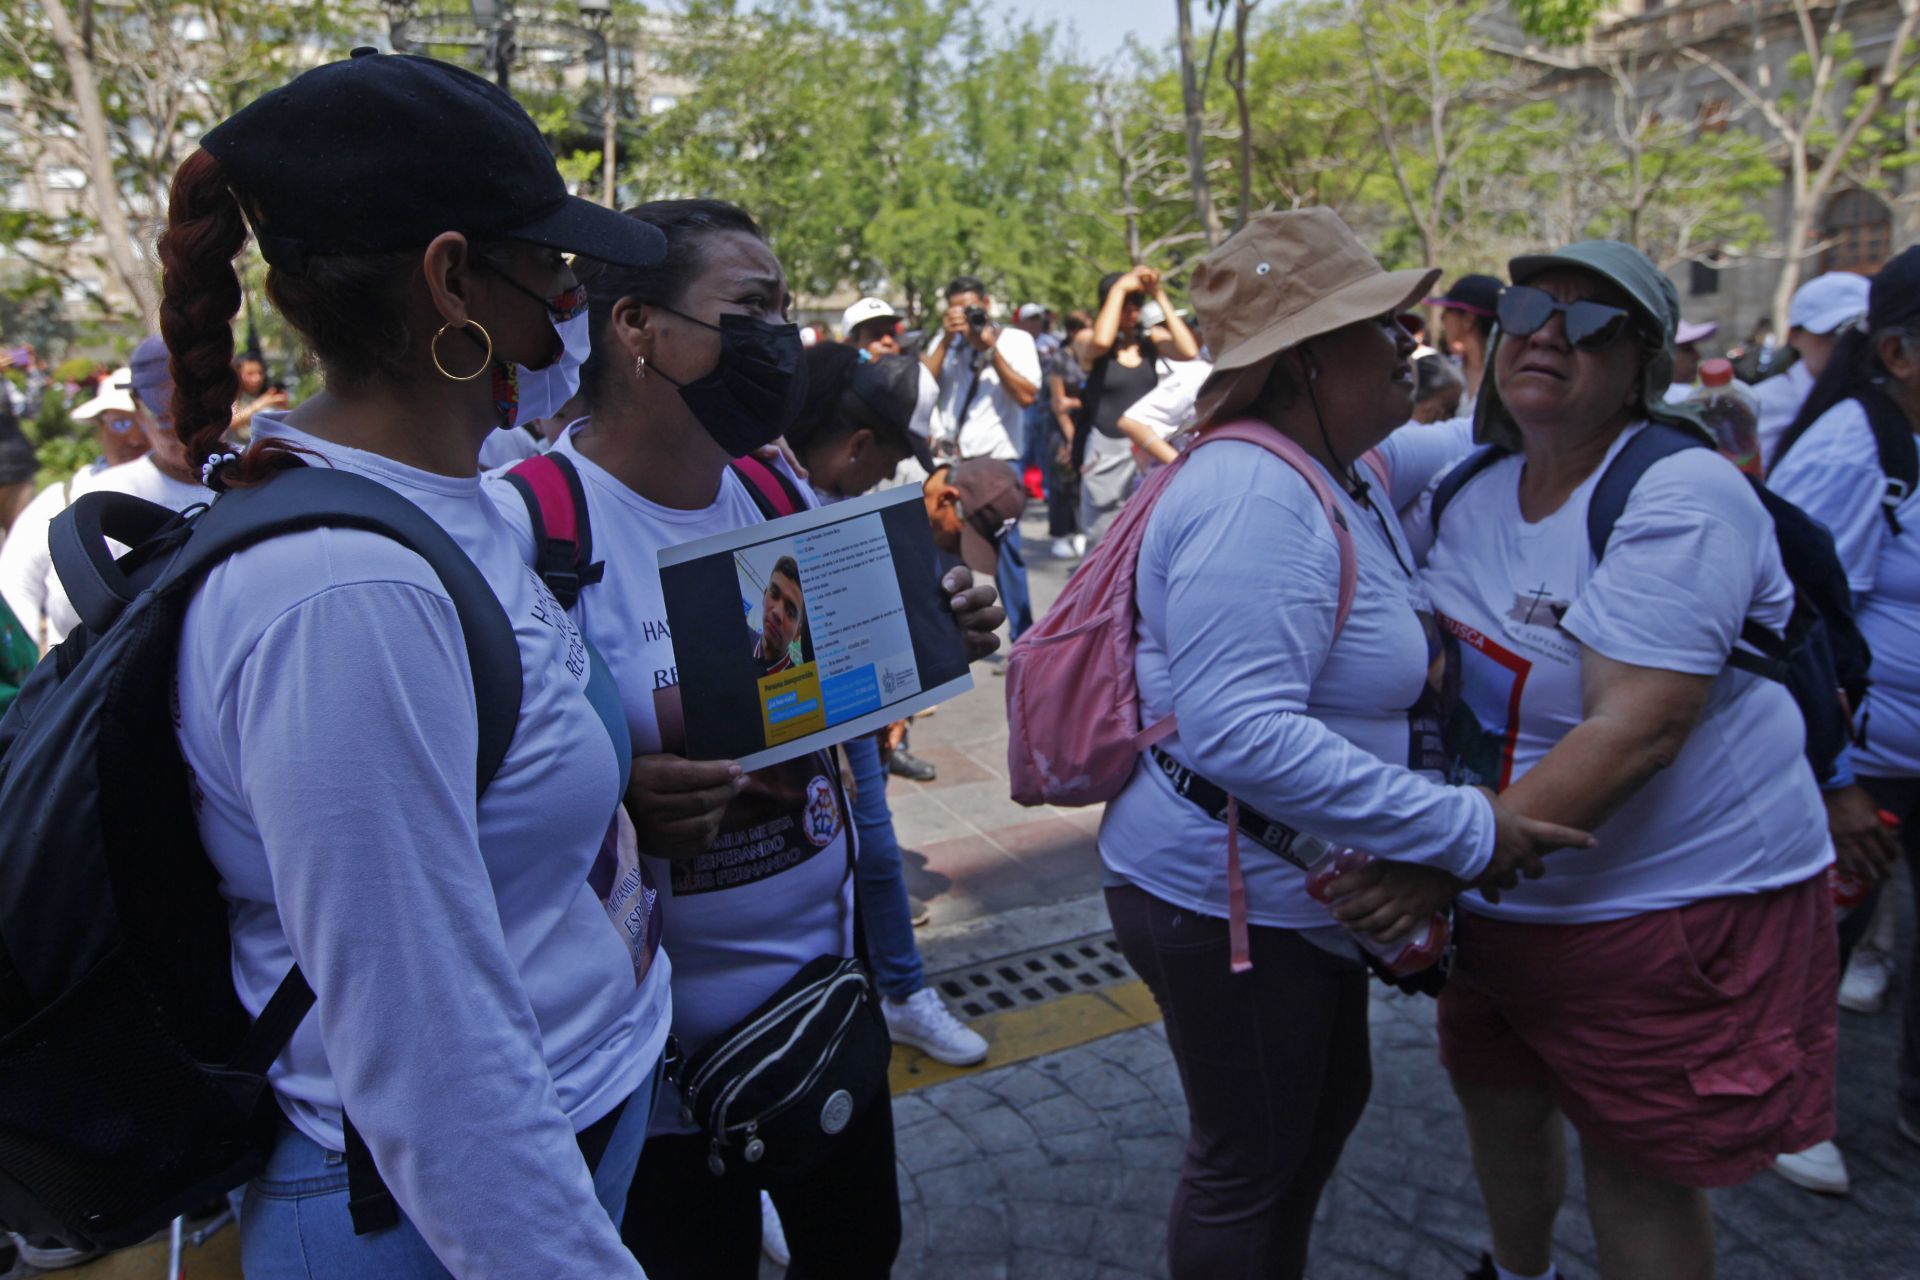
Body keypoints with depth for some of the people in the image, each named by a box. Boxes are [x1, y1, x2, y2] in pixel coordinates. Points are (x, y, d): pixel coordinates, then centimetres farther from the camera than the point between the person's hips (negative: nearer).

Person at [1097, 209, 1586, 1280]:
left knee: (1332, 1100, 29)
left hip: (1300, 885, 11)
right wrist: (1462, 829, -30)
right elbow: (1239, 732, -37)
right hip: (1227, 899, -11)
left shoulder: (1342, 464, 3)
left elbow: (1454, 454, 23)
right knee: (1247, 1165, 11)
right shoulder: (1254, 495, -28)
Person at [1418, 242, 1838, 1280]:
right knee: (1497, 1099, 23)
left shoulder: (1680, 496, -20)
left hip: (1674, 899, -7)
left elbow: (1635, 731, -28)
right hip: (1499, 901, 7)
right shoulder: (1473, 486, 3)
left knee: (1637, 1164, 7)